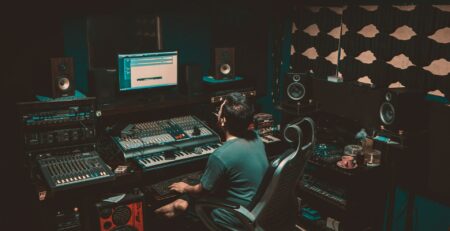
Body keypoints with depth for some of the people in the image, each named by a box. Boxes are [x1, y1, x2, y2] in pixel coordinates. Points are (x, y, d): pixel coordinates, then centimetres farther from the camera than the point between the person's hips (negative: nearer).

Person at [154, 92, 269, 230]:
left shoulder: (221, 156, -31)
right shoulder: (255, 138, -8)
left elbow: (202, 190, -11)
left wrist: (185, 188, 7)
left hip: (236, 218, -7)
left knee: (179, 206, 12)